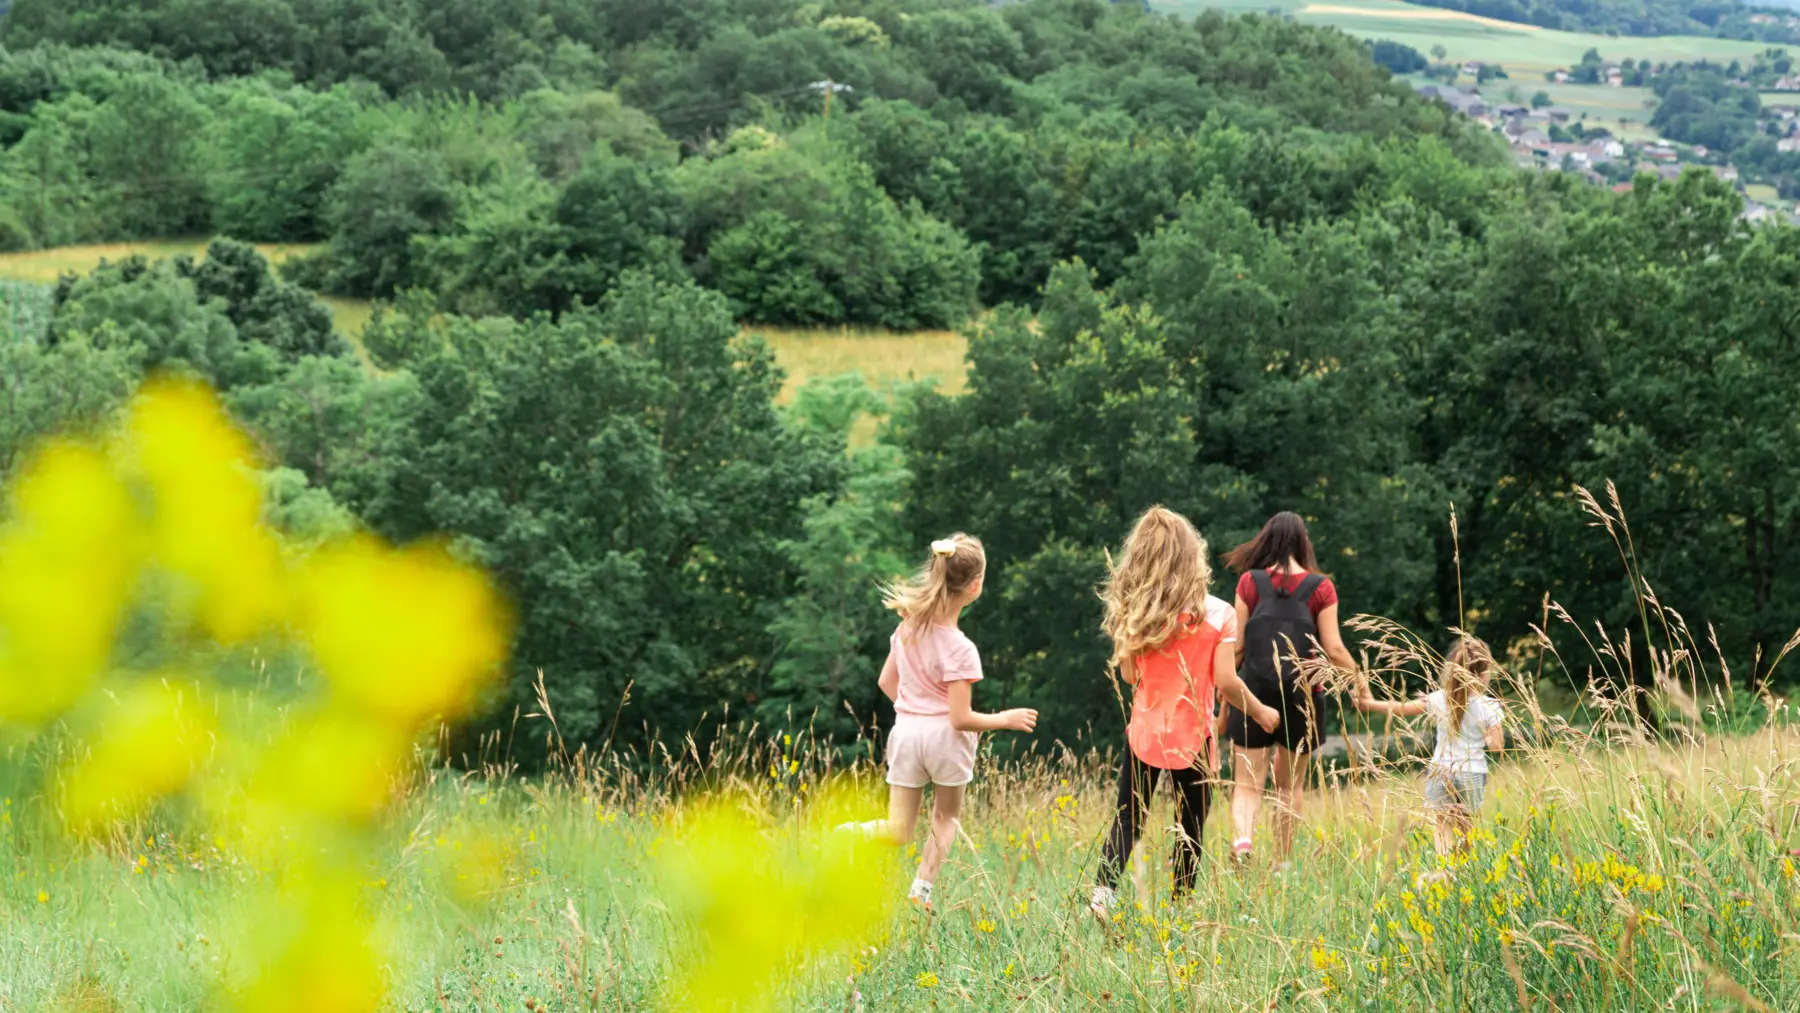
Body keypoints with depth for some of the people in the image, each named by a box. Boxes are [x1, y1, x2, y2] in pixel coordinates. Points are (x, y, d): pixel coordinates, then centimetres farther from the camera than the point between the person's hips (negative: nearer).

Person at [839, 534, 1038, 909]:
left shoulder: (908, 626, 0)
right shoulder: (960, 649, -18)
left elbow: (887, 681, 10)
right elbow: (961, 718, -16)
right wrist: (1005, 719, -2)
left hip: (905, 732, 5)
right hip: (944, 738, -5)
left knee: (898, 830, 10)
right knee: (947, 818, 20)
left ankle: (841, 836, -19)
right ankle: (920, 892, 8)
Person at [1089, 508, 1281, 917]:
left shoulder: (1134, 613, -4)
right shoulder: (1217, 614, -10)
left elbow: (1129, 675, 1)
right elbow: (1226, 682, -11)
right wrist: (1261, 712, 4)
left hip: (1144, 732, 2)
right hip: (1192, 737, -2)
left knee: (1127, 819, 10)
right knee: (1190, 829, 10)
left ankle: (1104, 887, -11)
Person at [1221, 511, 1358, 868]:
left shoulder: (1250, 582, -1)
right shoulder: (1320, 587, -1)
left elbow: (1237, 647, 0)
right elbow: (1334, 650, -4)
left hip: (1256, 692, -1)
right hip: (1301, 694, 1)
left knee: (1247, 782, 1)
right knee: (1289, 783, 17)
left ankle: (1242, 836, -27)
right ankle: (1283, 863, 18)